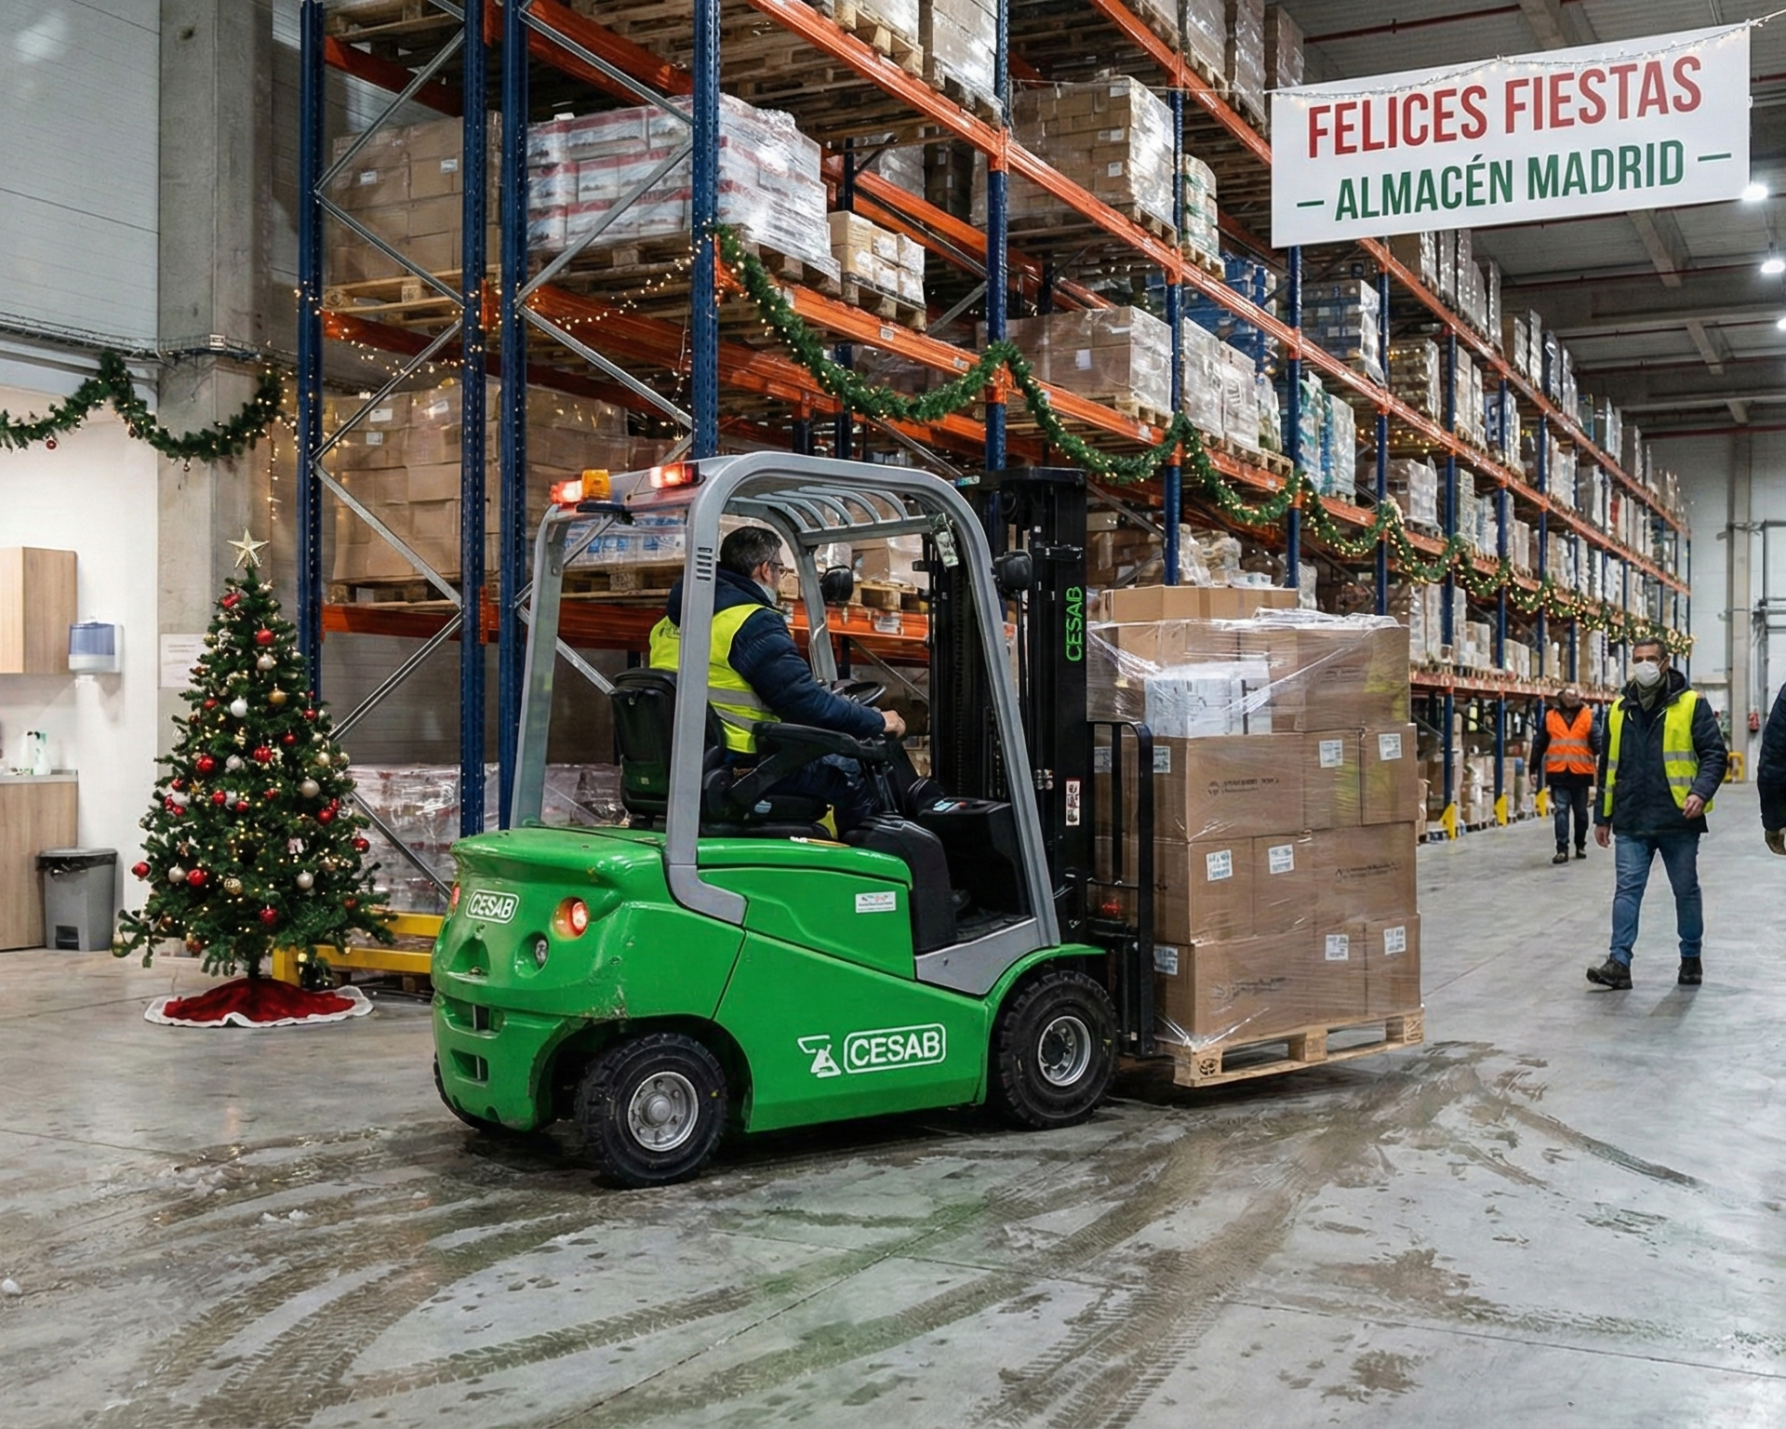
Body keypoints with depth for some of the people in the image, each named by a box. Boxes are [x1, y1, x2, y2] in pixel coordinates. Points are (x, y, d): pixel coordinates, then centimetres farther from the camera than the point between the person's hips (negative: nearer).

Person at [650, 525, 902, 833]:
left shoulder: (670, 620, 12)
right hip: (737, 767, -9)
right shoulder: (753, 623, -14)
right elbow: (803, 700, -18)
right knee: (850, 773, 1)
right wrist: (877, 722, -7)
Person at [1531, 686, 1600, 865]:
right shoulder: (1550, 717, 3)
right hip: (1558, 773, 0)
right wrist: (1534, 768, 8)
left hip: (1581, 773, 0)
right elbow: (1539, 744, 8)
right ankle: (1562, 849, -6)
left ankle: (1580, 845, 29)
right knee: (1561, 811, -5)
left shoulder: (1588, 716, 0)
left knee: (1581, 812, 13)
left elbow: (1596, 742, -8)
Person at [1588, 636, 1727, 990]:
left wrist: (1701, 792, -21)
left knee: (1686, 890, 10)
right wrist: (1602, 816, 15)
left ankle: (1691, 958, 24)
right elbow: (1607, 766, 16)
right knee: (1627, 889, -3)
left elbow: (1714, 754, -4)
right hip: (1631, 822, 3)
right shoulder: (1619, 710, 11)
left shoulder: (1691, 705, -1)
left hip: (1678, 819, -2)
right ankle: (1619, 962, -4)